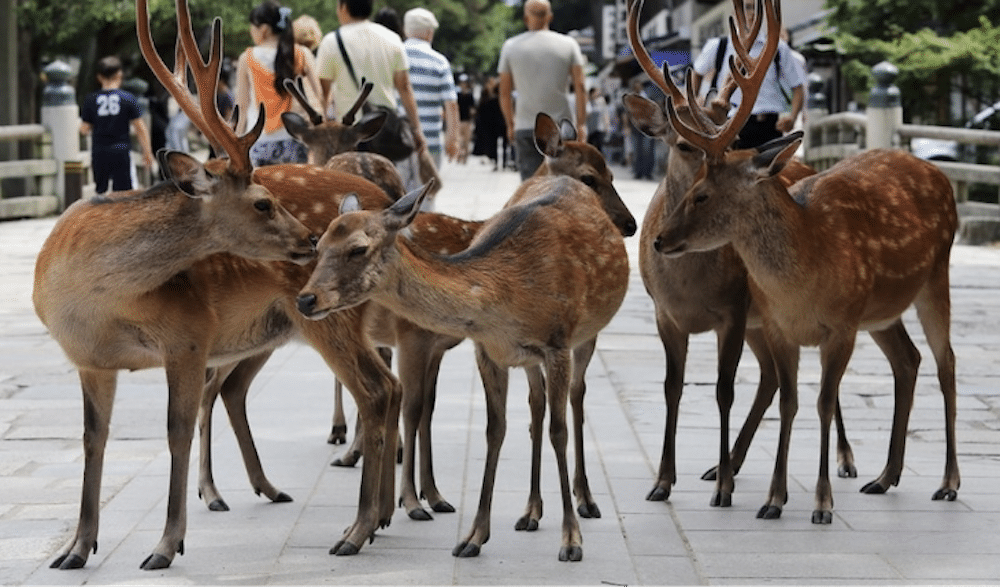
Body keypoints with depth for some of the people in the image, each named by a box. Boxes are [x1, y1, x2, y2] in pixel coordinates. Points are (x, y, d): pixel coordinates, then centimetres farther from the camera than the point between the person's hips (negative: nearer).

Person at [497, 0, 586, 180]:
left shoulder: (510, 47, 3)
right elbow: (579, 86, -2)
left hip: (525, 128, 0)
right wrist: (581, 124, 2)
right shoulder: (568, 44, 3)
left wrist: (510, 124, 16)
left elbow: (505, 93, 6)